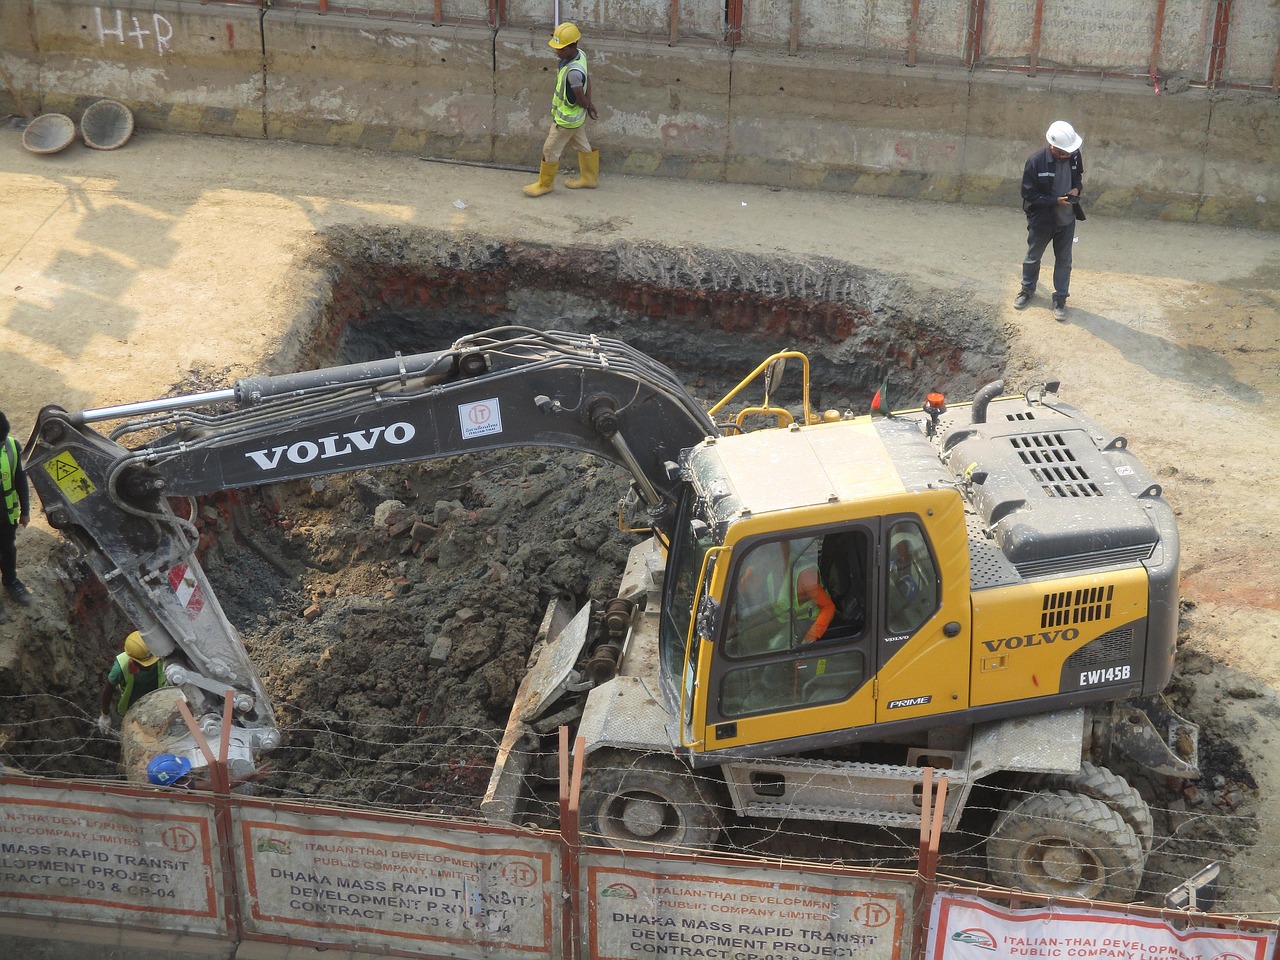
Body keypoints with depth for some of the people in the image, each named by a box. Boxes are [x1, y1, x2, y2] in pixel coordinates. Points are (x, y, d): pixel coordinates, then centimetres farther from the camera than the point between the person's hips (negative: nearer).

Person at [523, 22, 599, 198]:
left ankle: (544, 184, 29)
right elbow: (587, 81, 3)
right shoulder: (579, 55, -11)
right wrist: (589, 105, 4)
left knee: (550, 150, 9)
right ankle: (589, 177, 44)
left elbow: (581, 99, -26)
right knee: (582, 145, 26)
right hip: (575, 116, 9)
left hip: (566, 119, -9)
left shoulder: (574, 72, -38)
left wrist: (588, 106, -5)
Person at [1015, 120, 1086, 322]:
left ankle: (1060, 298, 29)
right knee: (1033, 258, 19)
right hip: (1042, 220, -3)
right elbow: (1029, 194, -18)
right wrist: (1055, 201, -25)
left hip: (1067, 220, 3)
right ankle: (1028, 289, 43)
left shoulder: (1074, 156, -12)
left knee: (1064, 261, 13)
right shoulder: (1036, 161, -25)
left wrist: (1077, 189, -12)